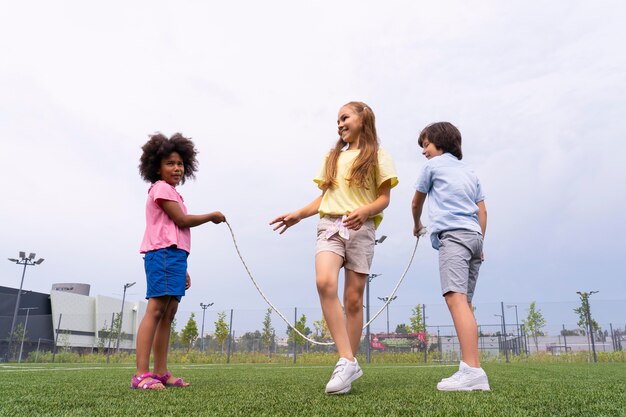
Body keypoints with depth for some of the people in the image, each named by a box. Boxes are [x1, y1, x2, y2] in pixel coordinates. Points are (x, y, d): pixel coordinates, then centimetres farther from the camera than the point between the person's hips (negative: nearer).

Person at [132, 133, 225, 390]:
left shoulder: (171, 192, 27)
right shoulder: (161, 188, 0)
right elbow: (182, 220, -10)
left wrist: (182, 270, 19)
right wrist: (212, 216, 4)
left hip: (174, 254, 10)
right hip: (164, 253, -10)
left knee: (168, 313, 6)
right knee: (155, 310, -16)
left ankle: (161, 373, 8)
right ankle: (142, 374, -19)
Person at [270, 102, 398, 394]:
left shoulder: (377, 156, 9)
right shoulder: (332, 157, 22)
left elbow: (384, 198, 2)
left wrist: (364, 211, -19)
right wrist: (298, 215, 8)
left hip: (361, 229, -2)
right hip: (329, 225, 3)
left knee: (353, 298, -3)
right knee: (325, 283, -24)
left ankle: (347, 364, 9)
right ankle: (347, 361, -22)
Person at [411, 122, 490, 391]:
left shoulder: (434, 165, 10)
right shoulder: (469, 172, 27)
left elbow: (416, 202, 20)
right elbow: (482, 211, 20)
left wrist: (416, 225, 38)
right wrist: (479, 245, 19)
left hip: (452, 234, -8)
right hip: (474, 236, 8)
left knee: (456, 298, -20)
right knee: (464, 302, 7)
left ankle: (472, 370, -32)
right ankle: (471, 369, 4)